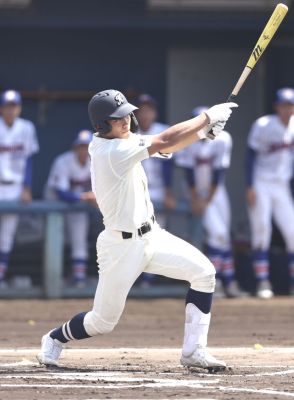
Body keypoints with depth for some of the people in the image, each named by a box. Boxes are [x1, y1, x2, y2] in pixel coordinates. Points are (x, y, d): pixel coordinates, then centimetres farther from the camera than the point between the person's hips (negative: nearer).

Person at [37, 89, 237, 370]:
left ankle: (193, 351, -3)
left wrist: (202, 131, -13)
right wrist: (207, 117, -16)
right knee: (103, 321, 2)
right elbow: (165, 142, -25)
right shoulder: (111, 151, -24)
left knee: (203, 272, -6)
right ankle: (54, 340, 32)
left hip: (150, 235, 9)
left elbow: (163, 147, 3)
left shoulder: (106, 143, 3)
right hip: (122, 246, -9)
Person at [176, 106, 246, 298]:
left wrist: (208, 200, -13)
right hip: (199, 193, -2)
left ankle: (230, 283, 6)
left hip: (217, 191, 2)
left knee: (224, 236, 1)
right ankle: (215, 281, -12)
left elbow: (219, 172, -12)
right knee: (217, 232, -15)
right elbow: (190, 173, -9)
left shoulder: (222, 139, -12)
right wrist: (195, 199, -12)